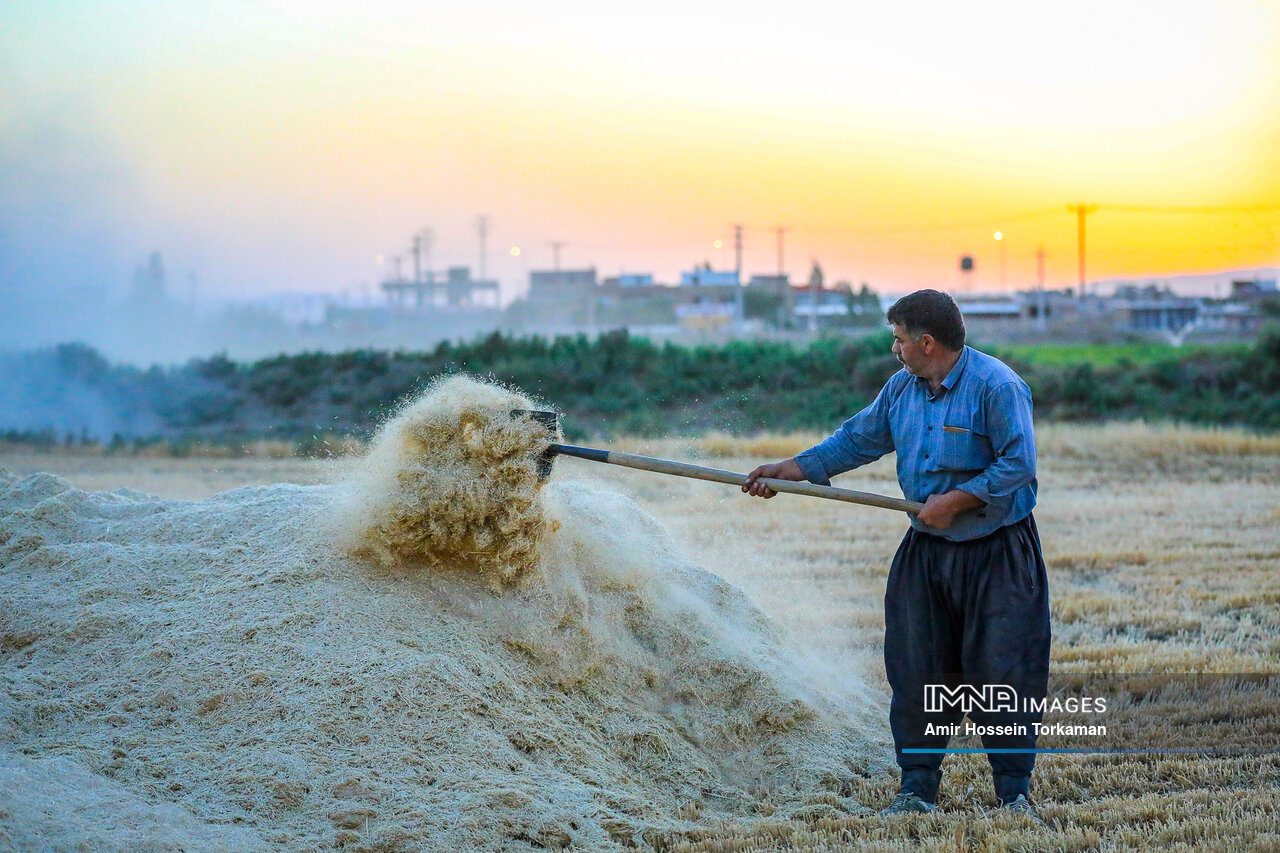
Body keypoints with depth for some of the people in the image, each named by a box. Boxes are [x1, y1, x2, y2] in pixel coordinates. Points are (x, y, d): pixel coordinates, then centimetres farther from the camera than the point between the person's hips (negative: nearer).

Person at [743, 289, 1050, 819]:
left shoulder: (997, 386, -15)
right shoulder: (902, 388, 9)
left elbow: (1019, 462, -19)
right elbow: (858, 439, 17)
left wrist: (954, 501, -20)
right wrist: (789, 470, 13)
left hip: (997, 555, -7)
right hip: (925, 552, 7)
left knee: (1002, 674, -4)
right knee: (915, 671, 6)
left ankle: (1014, 791, 8)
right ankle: (917, 787, 15)